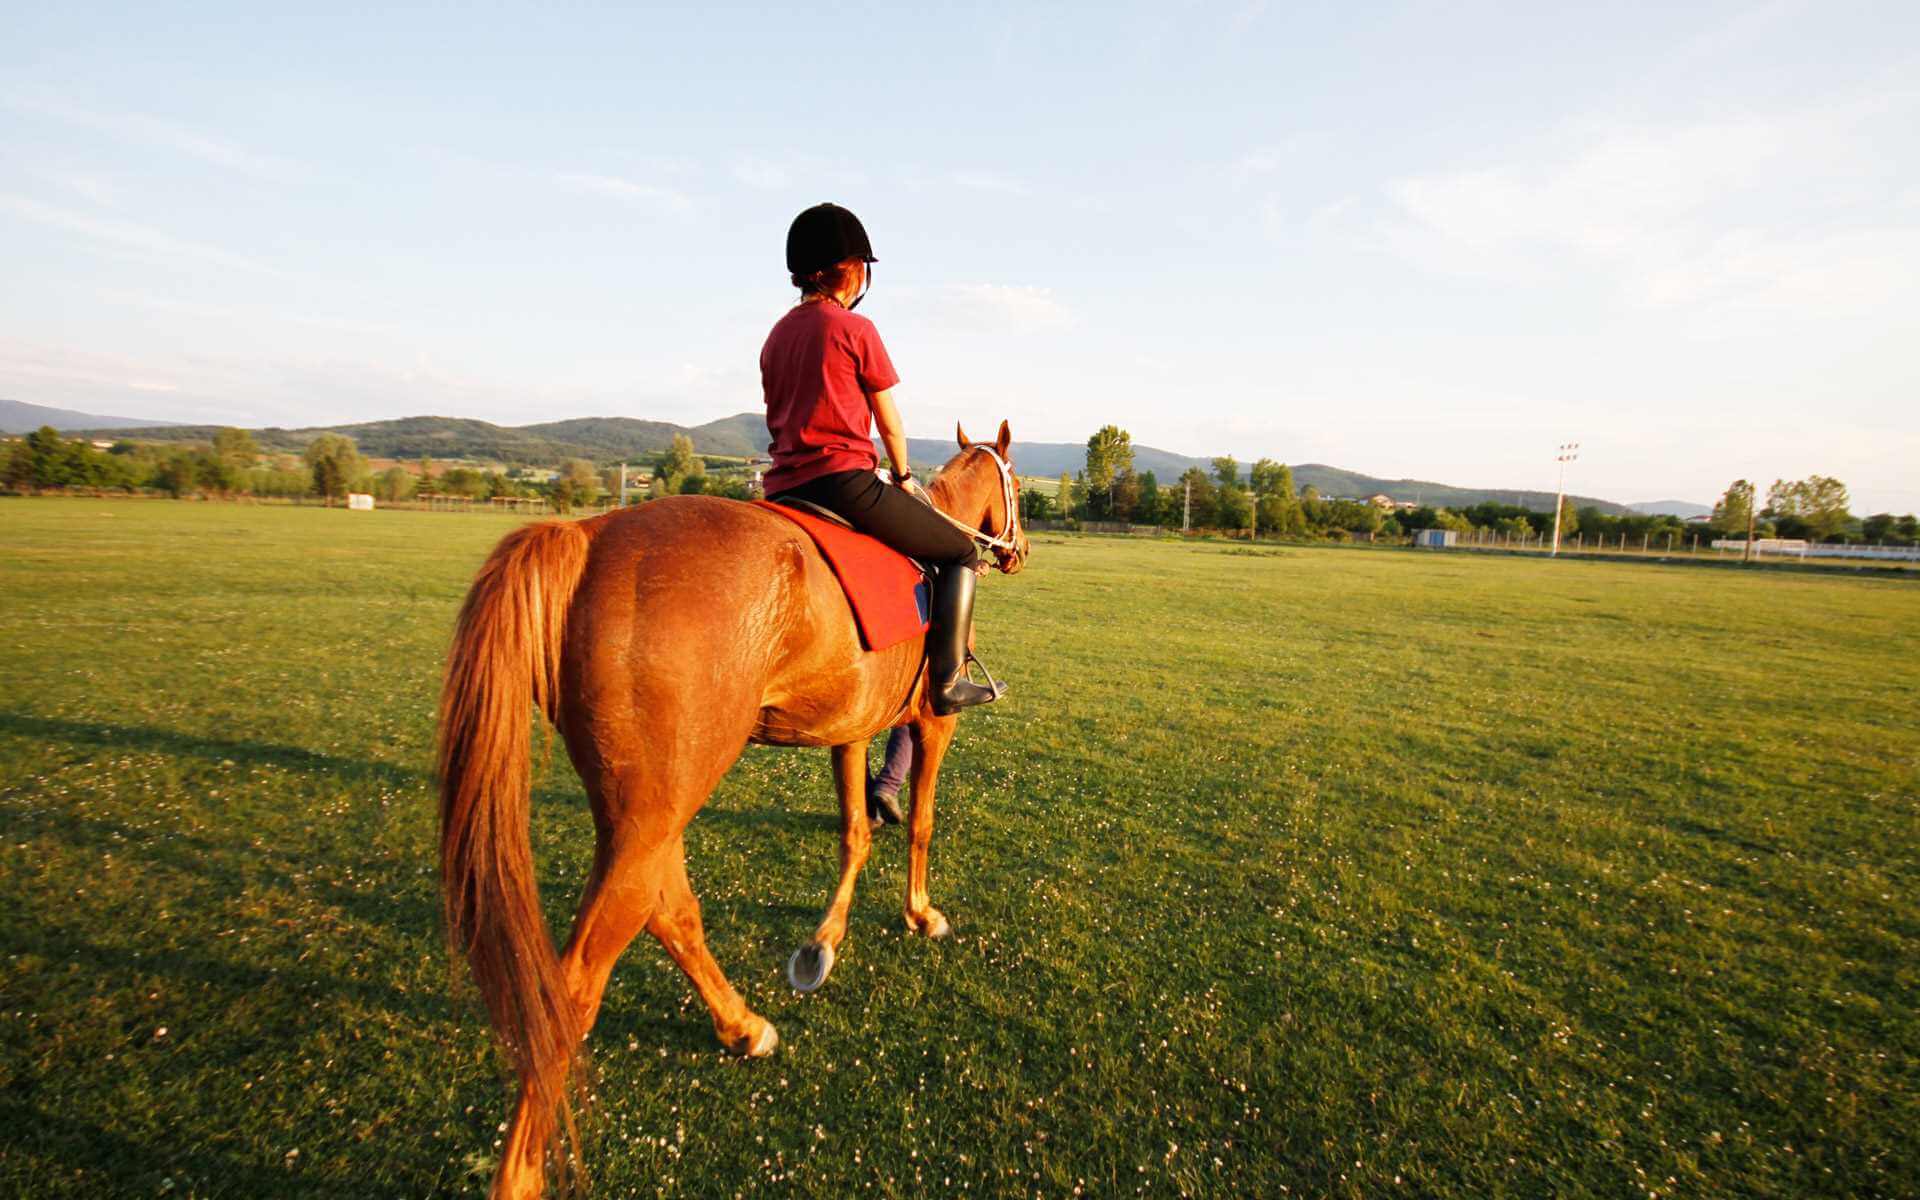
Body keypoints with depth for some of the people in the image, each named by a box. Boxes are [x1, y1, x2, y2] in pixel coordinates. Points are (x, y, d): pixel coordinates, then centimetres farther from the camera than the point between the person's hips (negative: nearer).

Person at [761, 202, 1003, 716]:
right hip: (844, 479, -7)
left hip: (783, 489, 8)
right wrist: (904, 477, 17)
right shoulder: (855, 328, -4)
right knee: (961, 553, 6)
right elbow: (889, 422, 1)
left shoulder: (777, 334, 17)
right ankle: (948, 681, -4)